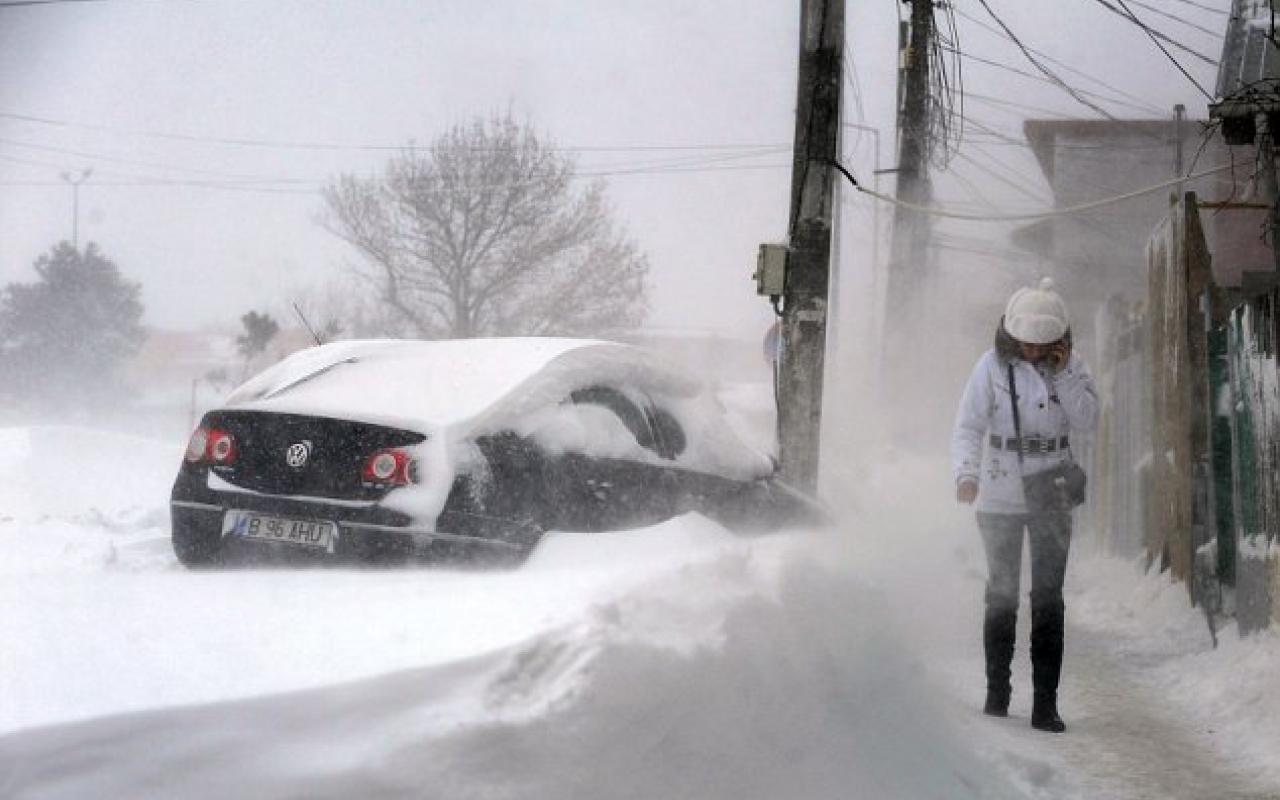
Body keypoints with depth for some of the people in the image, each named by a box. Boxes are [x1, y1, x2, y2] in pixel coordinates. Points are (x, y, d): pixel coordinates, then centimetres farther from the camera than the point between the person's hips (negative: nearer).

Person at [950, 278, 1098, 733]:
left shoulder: (1071, 366, -2)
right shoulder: (992, 366, -9)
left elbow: (1087, 423, -8)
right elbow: (968, 427, -13)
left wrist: (1062, 375, -18)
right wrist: (966, 474, -29)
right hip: (999, 497, -1)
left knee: (1048, 598, -3)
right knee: (1002, 593, 9)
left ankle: (1045, 704, -1)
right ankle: (997, 691, 21)